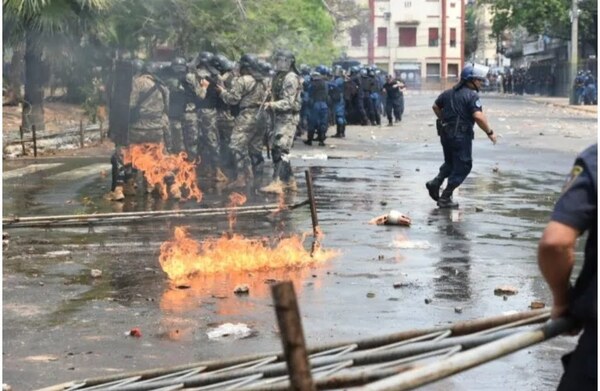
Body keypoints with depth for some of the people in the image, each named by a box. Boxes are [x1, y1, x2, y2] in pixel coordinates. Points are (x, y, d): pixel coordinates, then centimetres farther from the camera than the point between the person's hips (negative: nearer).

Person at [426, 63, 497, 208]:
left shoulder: (449, 92, 11)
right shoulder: (472, 96, -13)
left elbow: (435, 107, 20)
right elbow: (478, 116, -25)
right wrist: (489, 132, -16)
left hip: (445, 133, 8)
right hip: (461, 135, -8)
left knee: (450, 163, 25)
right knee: (462, 166, 4)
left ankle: (435, 183, 5)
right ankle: (445, 198, 3)